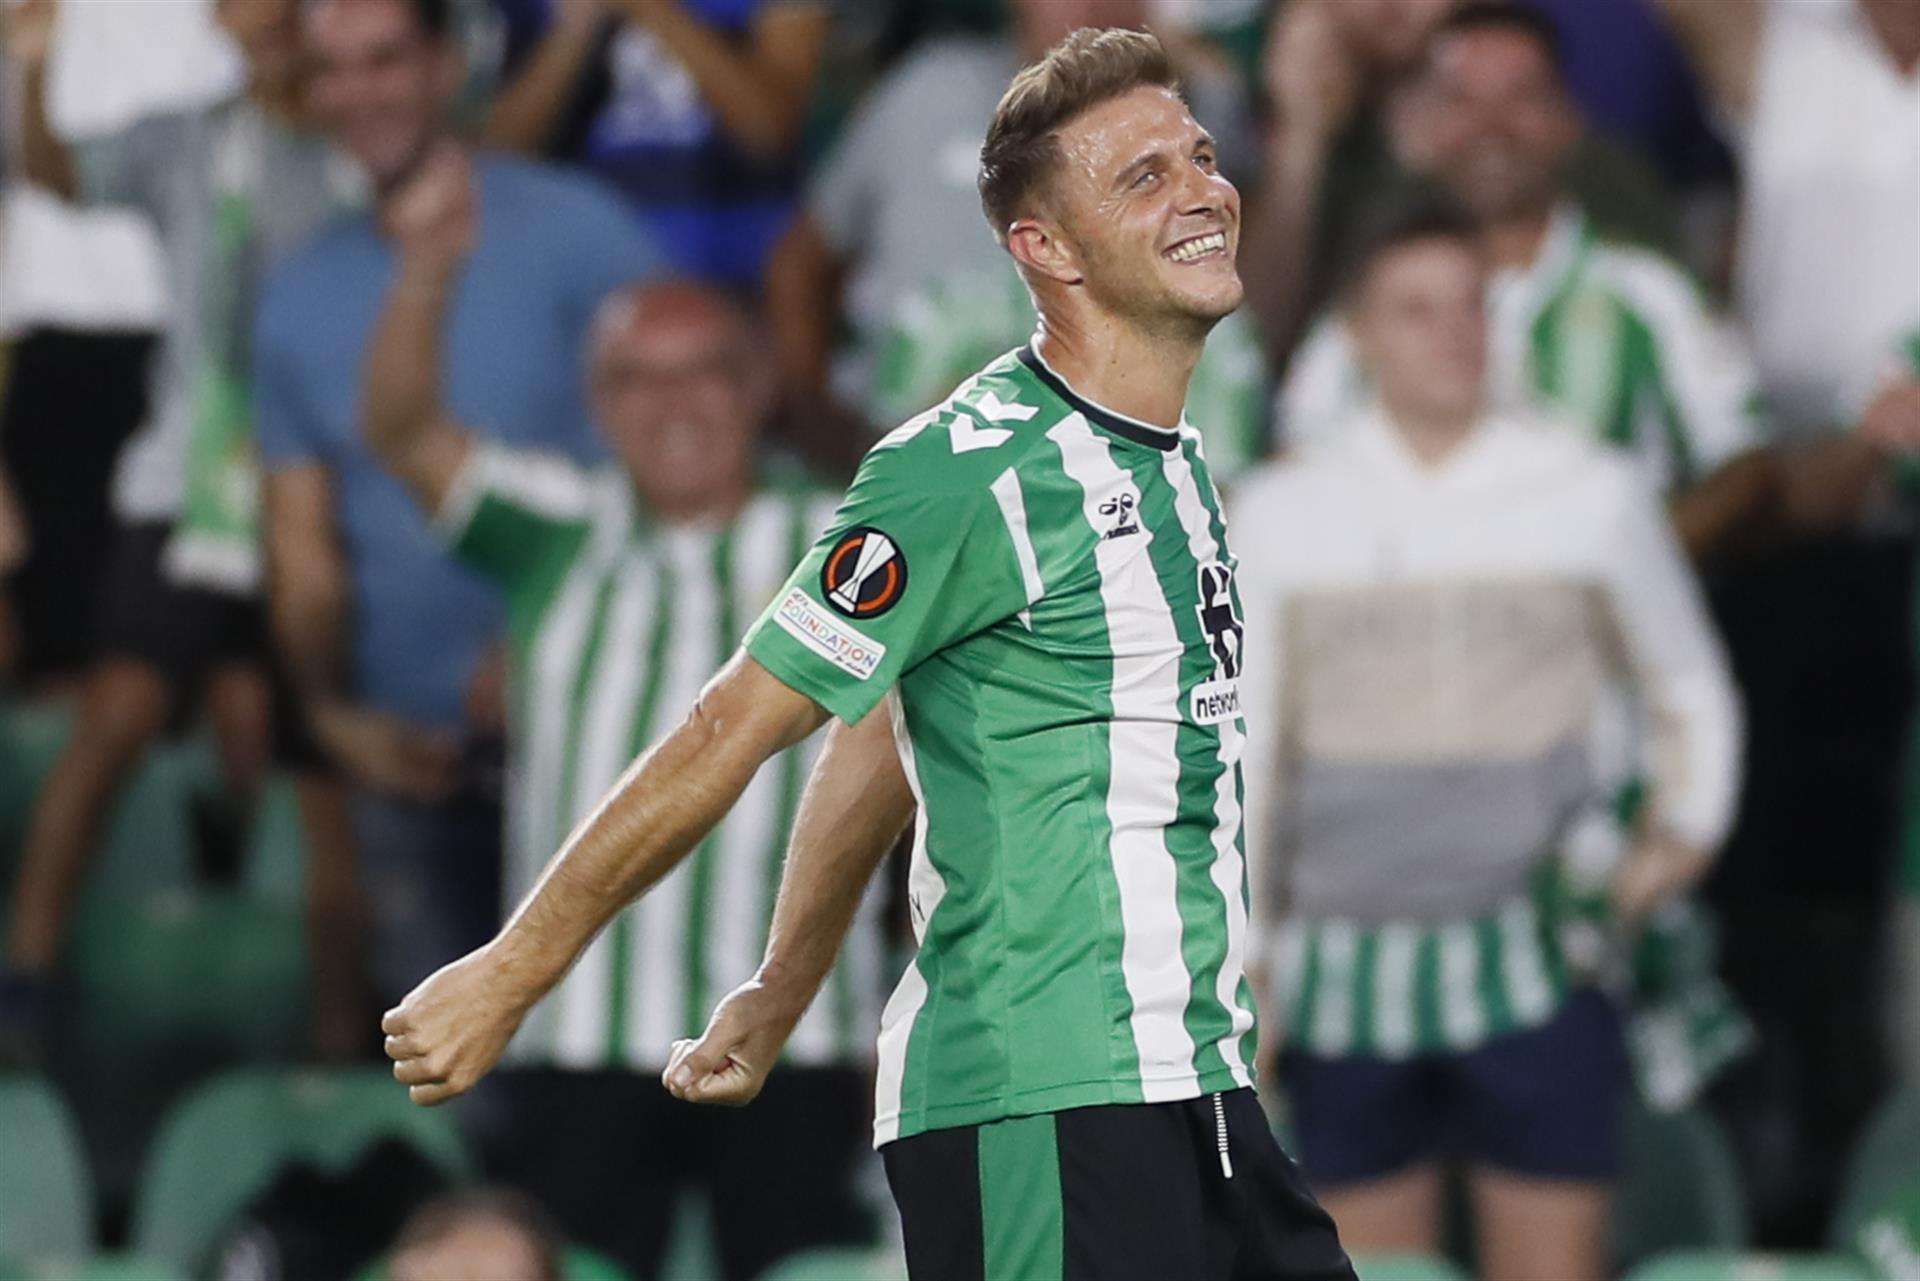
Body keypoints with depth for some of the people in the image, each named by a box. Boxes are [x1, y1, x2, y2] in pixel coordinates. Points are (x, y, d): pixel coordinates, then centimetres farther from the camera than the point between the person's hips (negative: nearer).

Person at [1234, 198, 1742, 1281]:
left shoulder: (1593, 495, 4)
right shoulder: (1281, 514, 7)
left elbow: (1692, 695, 17)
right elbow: (1235, 754, 11)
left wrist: (1685, 829, -1)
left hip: (1535, 966, -1)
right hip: (1346, 977, 1)